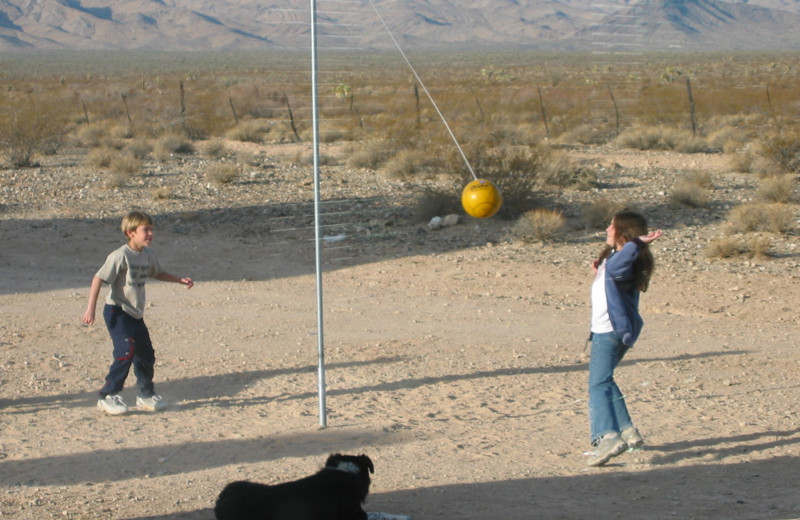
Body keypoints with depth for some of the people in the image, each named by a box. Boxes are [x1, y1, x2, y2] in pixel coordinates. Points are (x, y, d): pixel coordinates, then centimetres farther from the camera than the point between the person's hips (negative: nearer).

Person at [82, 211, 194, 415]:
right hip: (117, 312, -8)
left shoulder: (148, 254, 6)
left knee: (146, 353, 11)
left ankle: (146, 394, 28)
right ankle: (108, 396, -10)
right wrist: (91, 308, -26)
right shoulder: (121, 256, -18)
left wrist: (180, 280, 18)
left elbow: (157, 273, 28)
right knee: (126, 351, -18)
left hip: (135, 314, 8)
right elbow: (99, 278, -21)